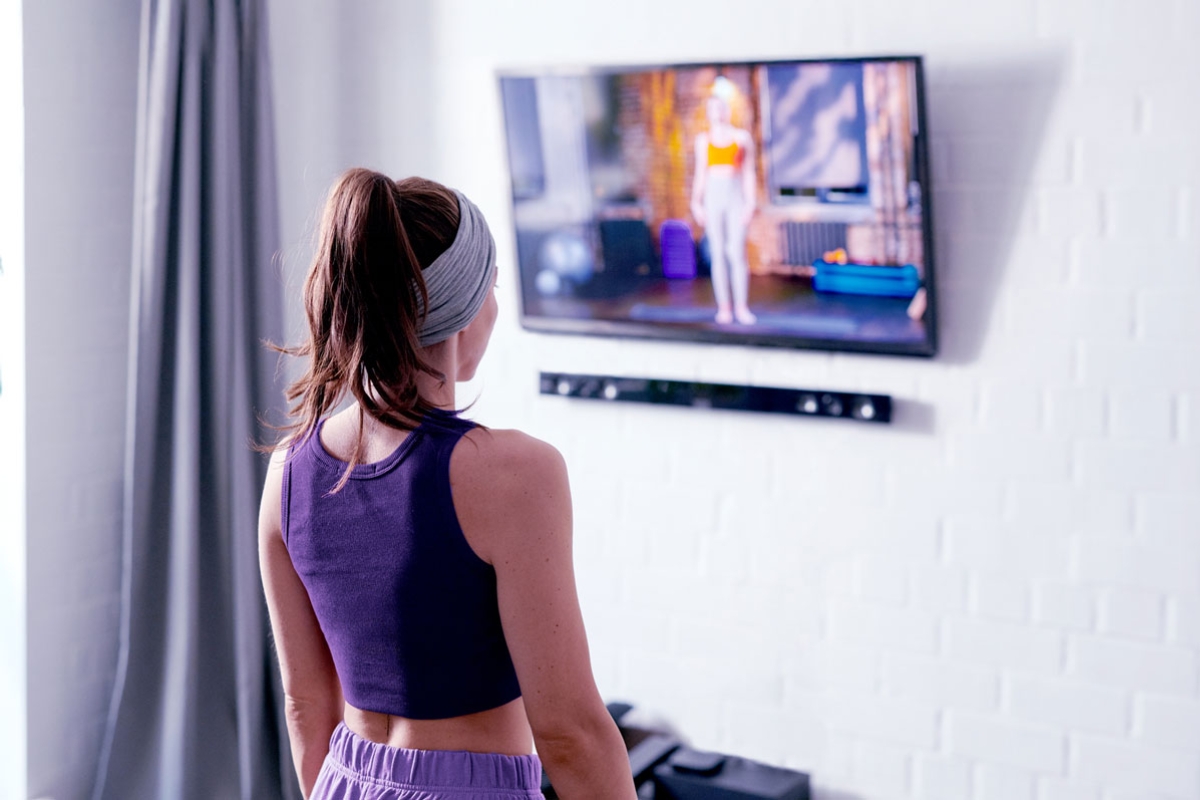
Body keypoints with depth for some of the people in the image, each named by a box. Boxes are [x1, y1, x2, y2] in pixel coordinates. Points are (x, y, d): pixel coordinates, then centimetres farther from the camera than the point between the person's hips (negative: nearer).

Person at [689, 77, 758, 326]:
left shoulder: (742, 137, 4)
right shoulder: (703, 139, 9)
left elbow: (748, 172, 4)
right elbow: (700, 173, 10)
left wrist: (750, 202, -4)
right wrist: (696, 203, 2)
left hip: (736, 196, -1)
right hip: (713, 196, 2)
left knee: (737, 252, -6)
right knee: (718, 253, 1)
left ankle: (742, 307, 0)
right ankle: (724, 308, 5)